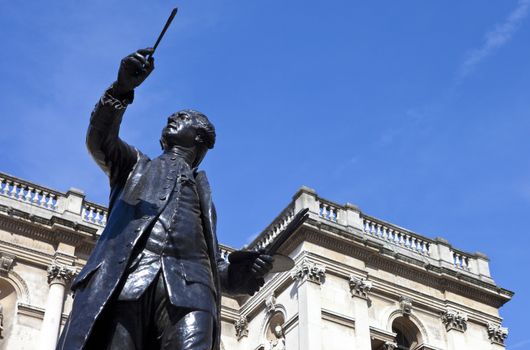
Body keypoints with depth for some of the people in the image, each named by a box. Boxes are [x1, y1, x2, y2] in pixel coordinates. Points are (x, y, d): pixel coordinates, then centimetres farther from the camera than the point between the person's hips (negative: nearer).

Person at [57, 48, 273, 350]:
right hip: (127, 274, -1)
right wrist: (122, 89, -5)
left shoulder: (203, 191, 38)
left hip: (188, 282, 1)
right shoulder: (138, 165, 35)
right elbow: (100, 140, 13)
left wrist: (243, 273, 7)